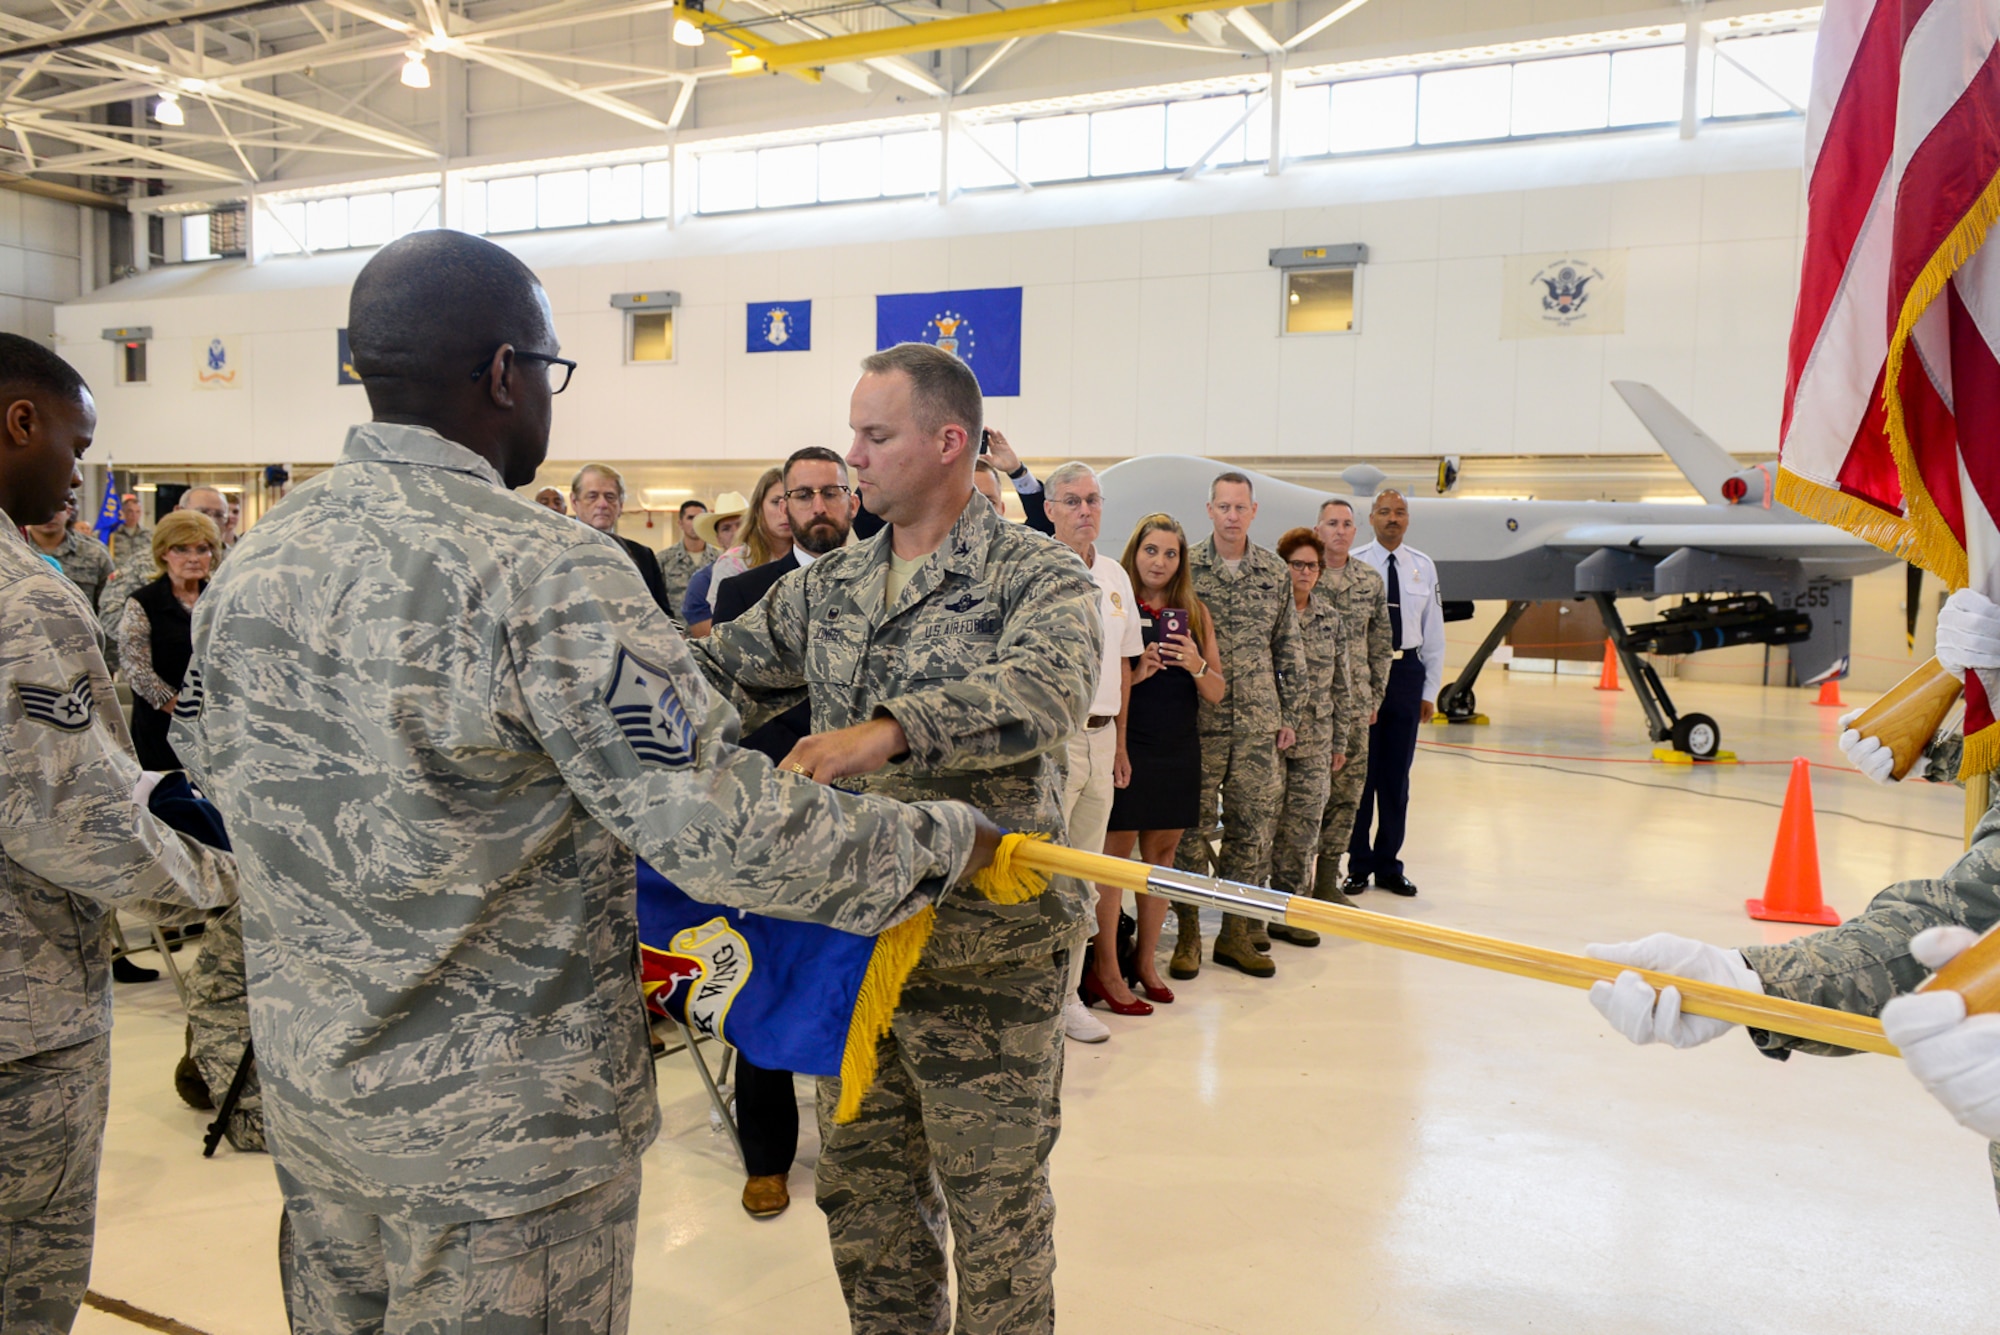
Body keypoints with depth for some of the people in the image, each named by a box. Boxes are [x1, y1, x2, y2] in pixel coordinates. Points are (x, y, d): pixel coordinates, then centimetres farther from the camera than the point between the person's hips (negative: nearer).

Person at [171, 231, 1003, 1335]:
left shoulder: (251, 562, 0)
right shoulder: (544, 577, -24)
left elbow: (207, 757, 15)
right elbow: (719, 830, -26)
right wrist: (950, 841, -14)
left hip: (303, 1076, 7)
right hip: (497, 1117, -7)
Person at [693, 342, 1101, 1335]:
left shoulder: (1038, 576, -10)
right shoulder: (827, 587, 10)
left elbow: (1046, 689, -30)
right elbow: (716, 670, 11)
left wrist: (890, 729, -44)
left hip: (984, 954, -5)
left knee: (994, 1208, 9)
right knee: (862, 1192, 19)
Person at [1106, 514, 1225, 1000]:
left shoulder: (1195, 613, 9)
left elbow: (1216, 693, 9)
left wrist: (1196, 665, -10)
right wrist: (1135, 674, -19)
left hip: (1179, 751, 4)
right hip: (1126, 746, -4)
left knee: (1163, 852, 10)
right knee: (1117, 853, -3)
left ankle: (1146, 959, 21)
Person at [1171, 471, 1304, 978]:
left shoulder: (1276, 573, 8)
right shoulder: (1185, 569, 0)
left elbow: (1289, 650, 12)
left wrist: (1290, 716, 8)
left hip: (1259, 723, 3)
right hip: (1198, 721, -2)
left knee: (1252, 825, 6)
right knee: (1192, 824, 1)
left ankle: (1236, 932, 18)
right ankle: (1187, 932, 13)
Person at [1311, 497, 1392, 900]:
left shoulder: (1371, 581, 10)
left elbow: (1380, 643, 16)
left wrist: (1376, 696, 13)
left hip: (1354, 704, 5)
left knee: (1347, 791, 7)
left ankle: (1327, 880, 18)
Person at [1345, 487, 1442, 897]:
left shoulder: (1424, 567, 6)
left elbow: (1433, 633, 8)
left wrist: (1430, 691, 5)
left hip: (1406, 671, 3)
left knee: (1397, 774, 9)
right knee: (1359, 770, 4)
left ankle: (1389, 864, 20)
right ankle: (1359, 865, 16)